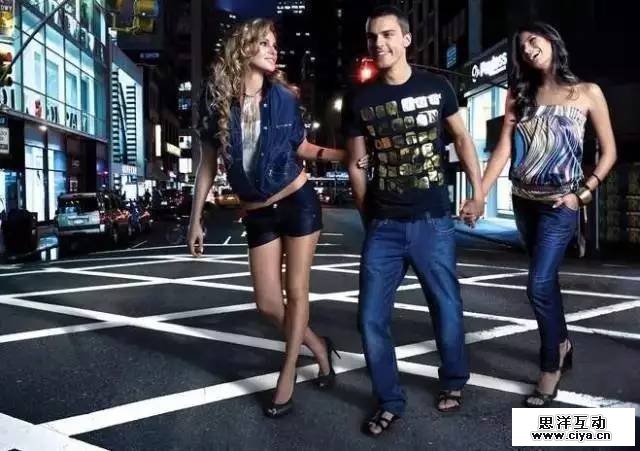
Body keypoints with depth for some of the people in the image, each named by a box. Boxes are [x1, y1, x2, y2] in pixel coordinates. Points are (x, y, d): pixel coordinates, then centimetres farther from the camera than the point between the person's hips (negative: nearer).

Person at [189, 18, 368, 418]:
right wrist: (196, 218, 2)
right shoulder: (217, 99, -4)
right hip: (258, 215, 2)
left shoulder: (283, 96, -4)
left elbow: (301, 147, 9)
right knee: (268, 302, 4)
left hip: (298, 202, -1)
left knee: (296, 291, 4)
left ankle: (287, 379, 20)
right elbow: (209, 161, 1)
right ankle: (320, 348, 31)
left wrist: (347, 155, -5)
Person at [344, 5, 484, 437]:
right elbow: (356, 164, 9)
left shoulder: (436, 87, 1)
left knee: (447, 307, 9)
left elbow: (462, 137, 12)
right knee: (371, 318, 1)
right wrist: (369, 215, 7)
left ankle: (454, 381, 36)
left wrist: (479, 191, 8)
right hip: (384, 226, 1)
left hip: (434, 221, -1)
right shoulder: (361, 100, 3)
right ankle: (390, 402, 20)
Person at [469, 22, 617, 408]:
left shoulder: (587, 93, 0)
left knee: (539, 284, -12)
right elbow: (503, 149, -1)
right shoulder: (519, 96, 9)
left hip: (560, 204, -4)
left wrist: (583, 193, -9)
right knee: (546, 277, 15)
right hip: (524, 201, 4)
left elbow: (609, 152, 2)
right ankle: (562, 342, 36)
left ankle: (551, 367, 5)